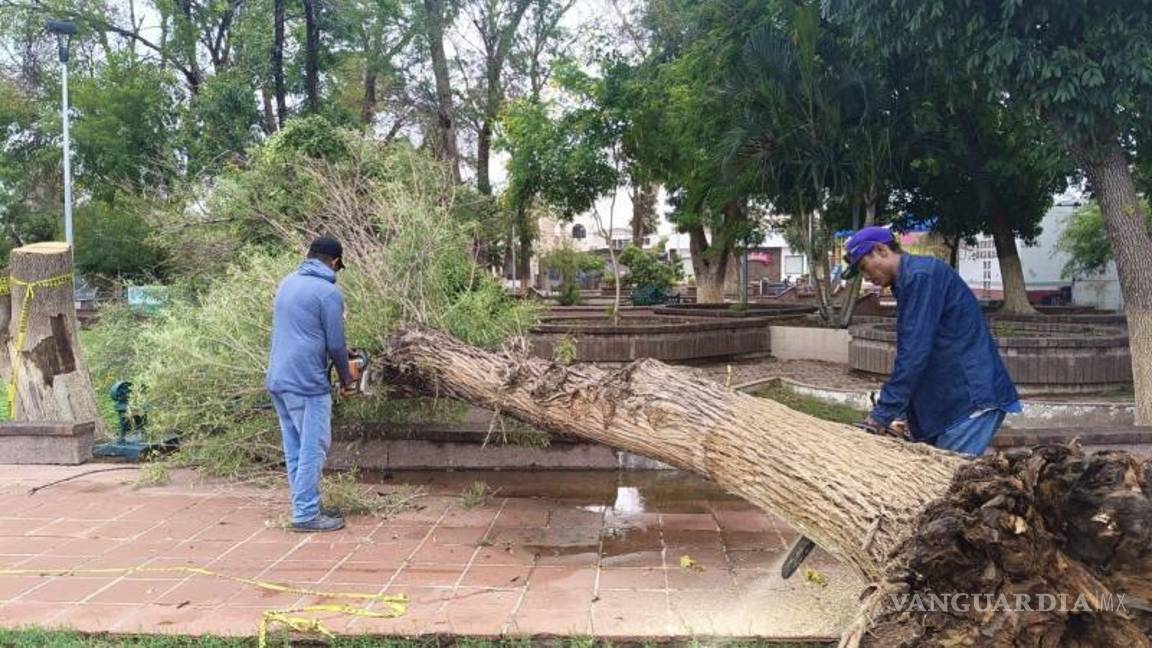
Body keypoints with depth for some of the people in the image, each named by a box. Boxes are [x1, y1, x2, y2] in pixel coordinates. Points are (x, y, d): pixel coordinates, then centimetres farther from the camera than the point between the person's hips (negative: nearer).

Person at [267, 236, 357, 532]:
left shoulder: (286, 283, 13)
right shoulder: (328, 292, -10)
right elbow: (336, 344, -6)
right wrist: (346, 378, 10)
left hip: (277, 380, 8)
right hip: (307, 383, -8)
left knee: (294, 449, 12)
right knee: (313, 449, -1)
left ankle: (305, 506, 20)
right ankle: (306, 514, 1)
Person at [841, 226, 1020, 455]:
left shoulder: (921, 275, -13)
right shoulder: (910, 279, 18)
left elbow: (914, 353, -20)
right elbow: (912, 351, 22)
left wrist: (882, 413, -16)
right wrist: (907, 414, 17)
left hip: (972, 401, -10)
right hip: (953, 401, 10)